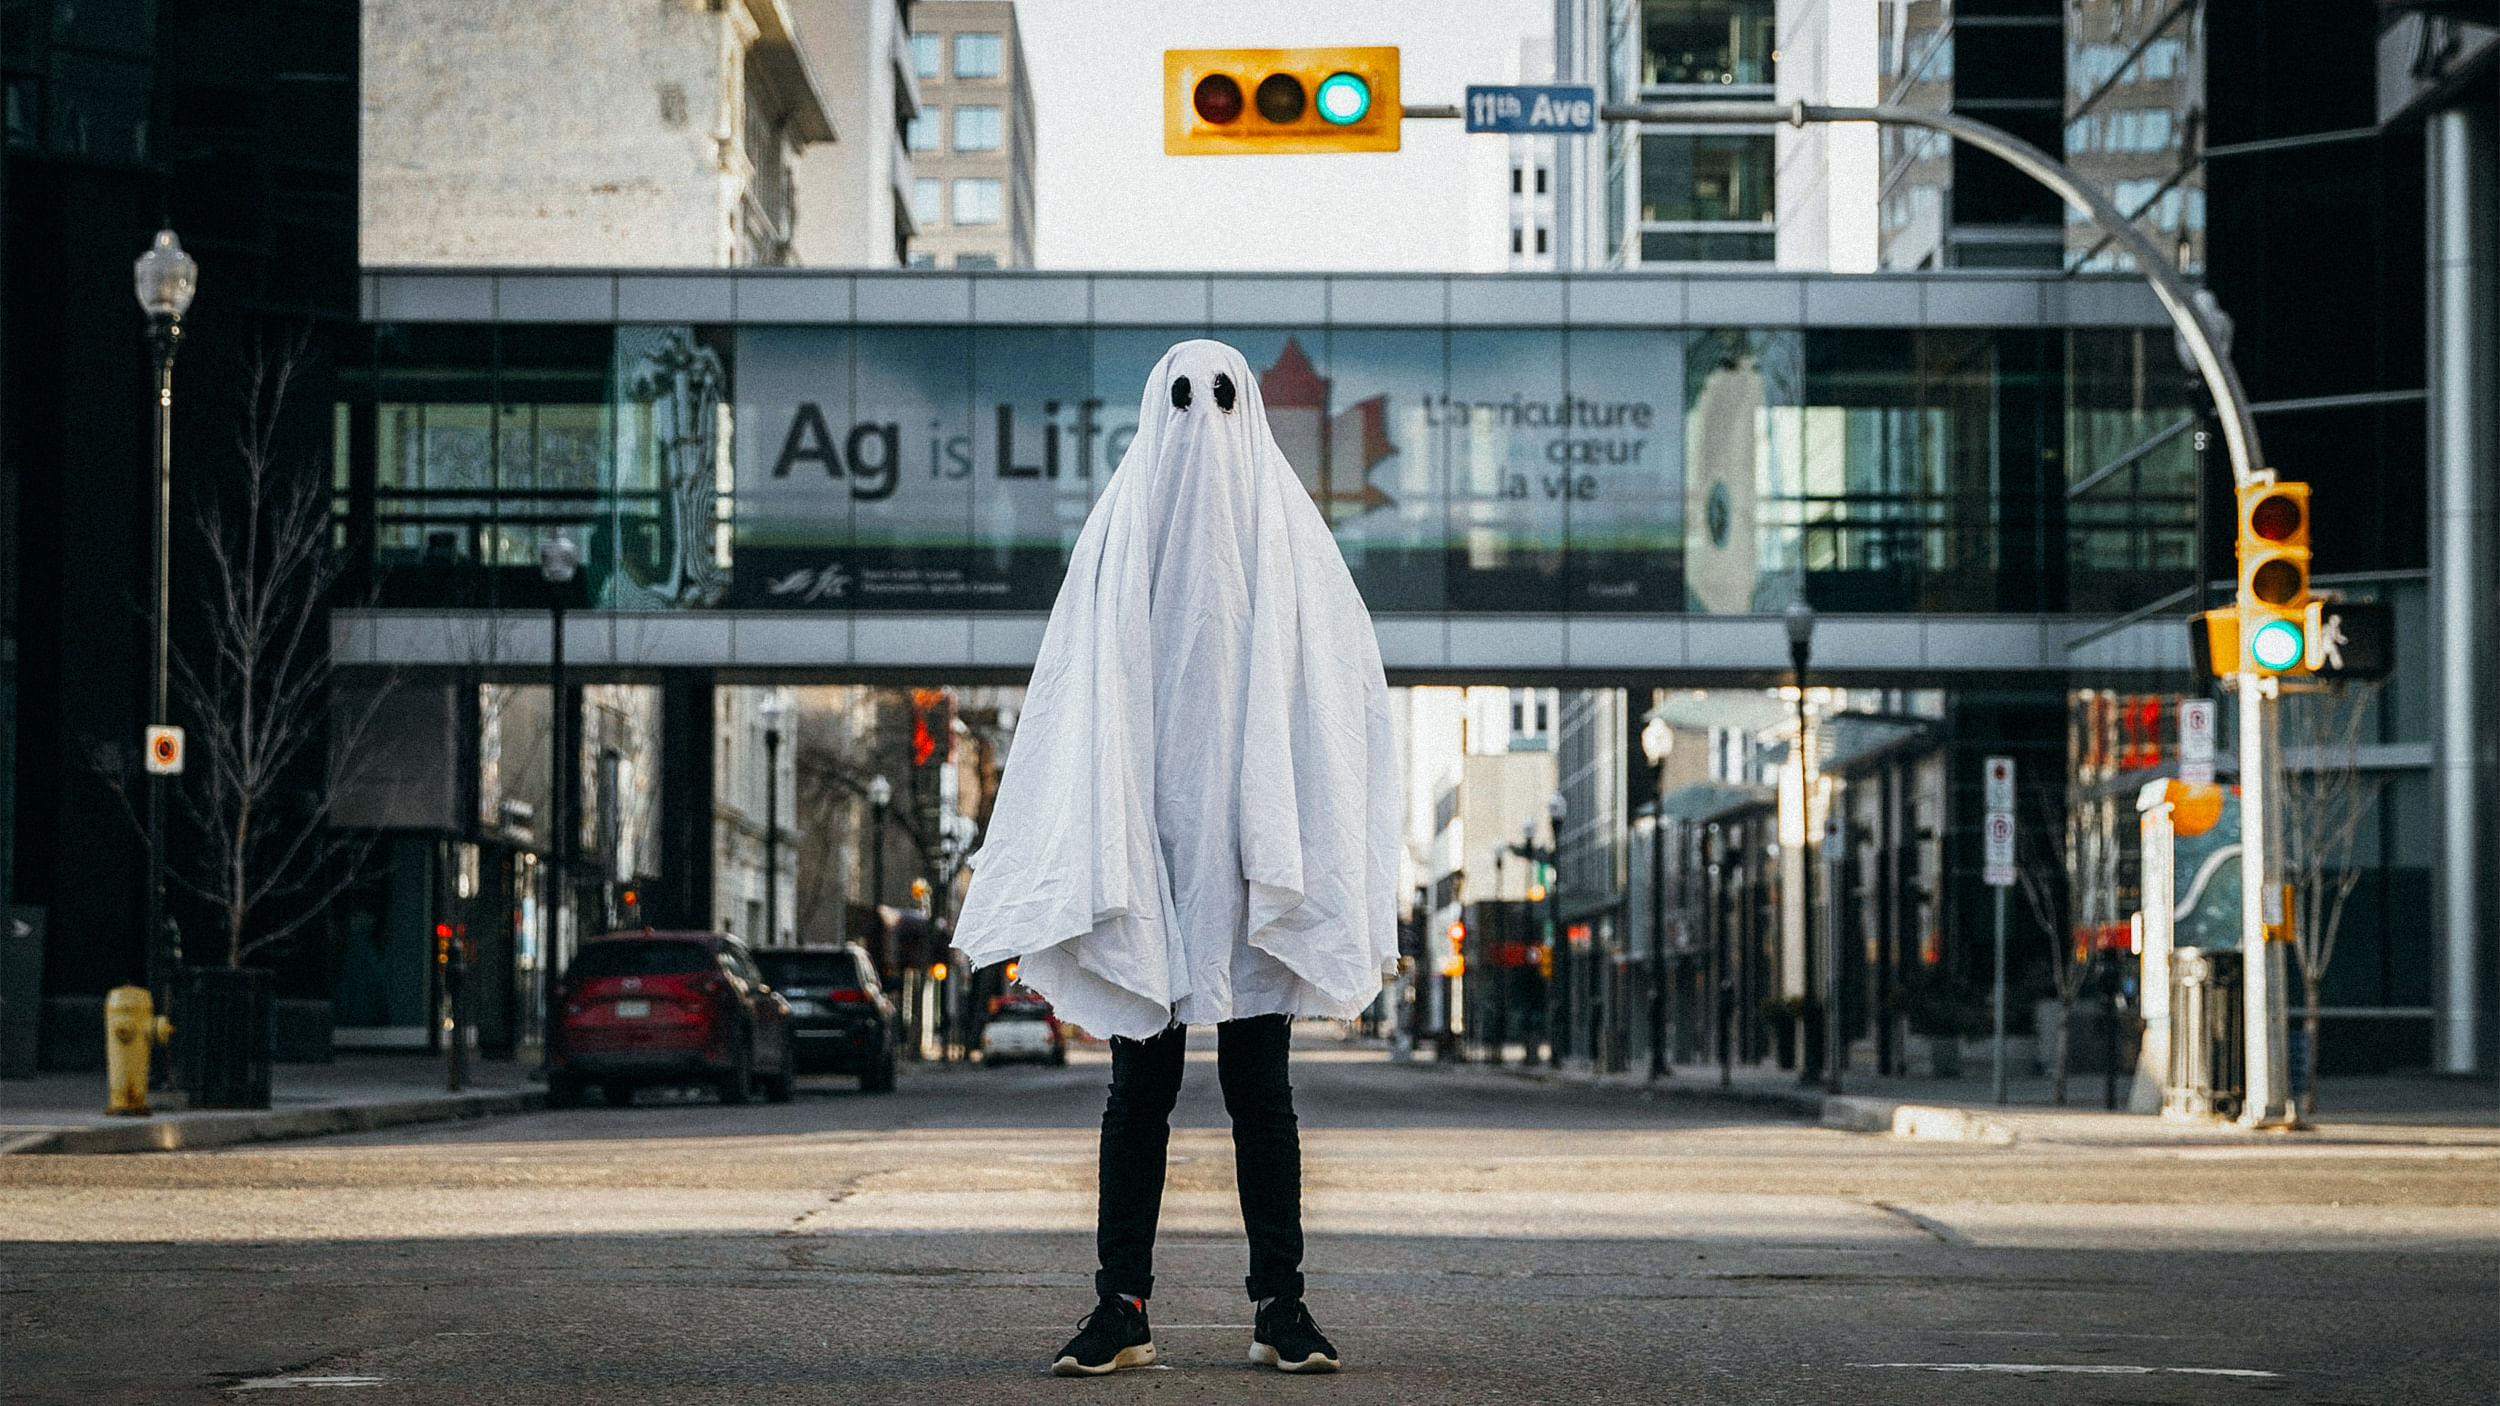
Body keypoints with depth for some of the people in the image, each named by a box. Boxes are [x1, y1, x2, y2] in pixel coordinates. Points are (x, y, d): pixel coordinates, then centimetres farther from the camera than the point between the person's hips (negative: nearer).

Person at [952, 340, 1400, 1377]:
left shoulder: (1285, 531, 7)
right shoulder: (1121, 531, 6)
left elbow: (1343, 694, 4)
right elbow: (1081, 699, 4)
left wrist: (1302, 858, -6)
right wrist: (1089, 853, -6)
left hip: (1250, 855, 0)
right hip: (1149, 854, 0)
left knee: (1260, 1088, 1)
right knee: (1140, 1087, 1)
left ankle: (1280, 1305, 5)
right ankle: (1121, 1308, 3)